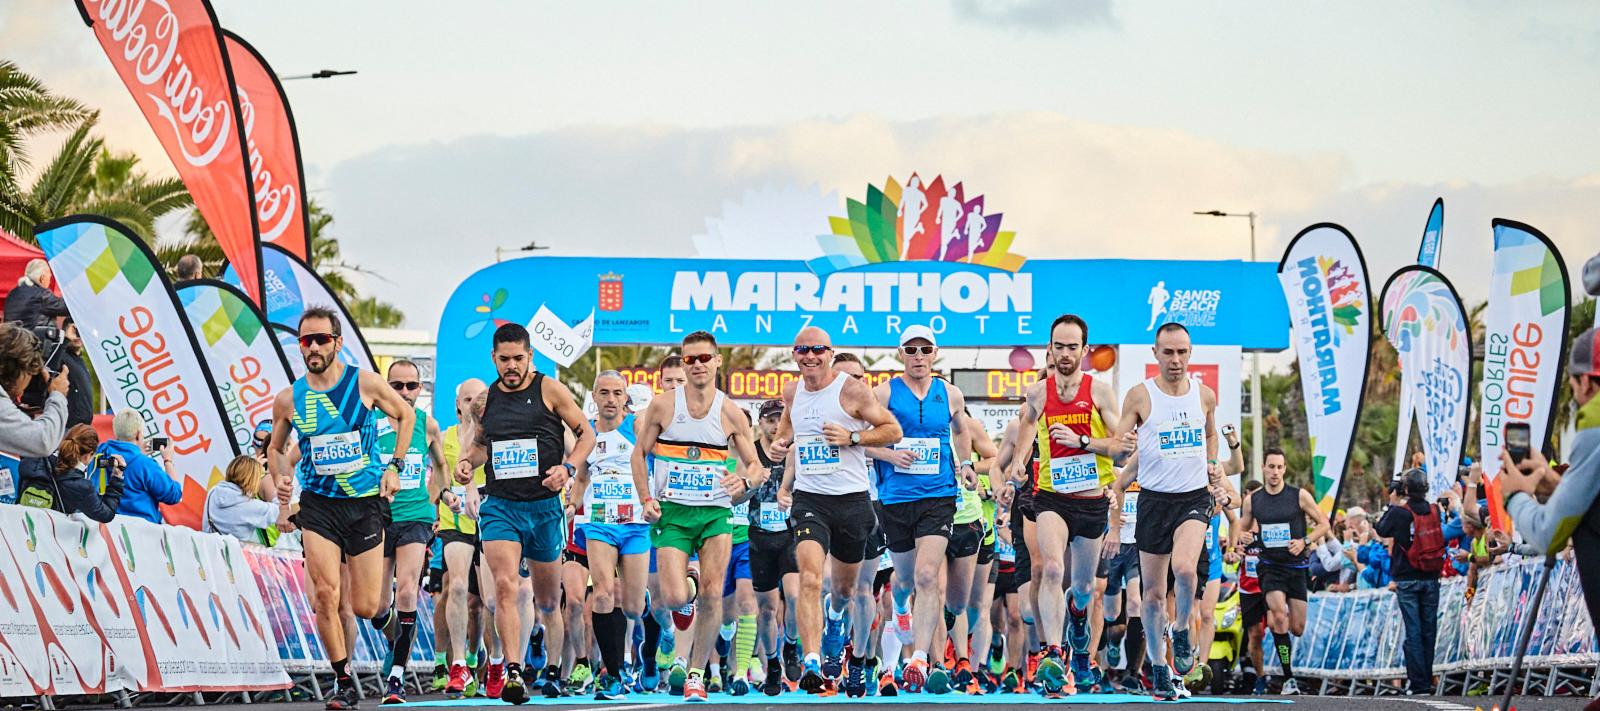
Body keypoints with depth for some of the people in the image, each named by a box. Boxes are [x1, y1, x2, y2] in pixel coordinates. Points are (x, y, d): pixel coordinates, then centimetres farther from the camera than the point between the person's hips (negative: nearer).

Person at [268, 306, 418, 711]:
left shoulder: (365, 384, -5)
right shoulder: (288, 399, -1)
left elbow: (405, 415, 12)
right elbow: (276, 447, 17)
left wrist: (394, 467, 3)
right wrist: (281, 478, -3)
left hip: (366, 503, -1)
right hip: (319, 505, 1)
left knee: (364, 608, 0)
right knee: (326, 596, -16)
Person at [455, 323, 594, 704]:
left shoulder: (549, 390, -1)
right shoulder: (486, 397, 9)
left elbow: (587, 433, 3)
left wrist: (567, 467, -14)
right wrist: (466, 461, 4)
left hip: (544, 507, -1)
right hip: (499, 506, 1)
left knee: (547, 598, 13)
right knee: (506, 585, -22)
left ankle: (553, 668, 35)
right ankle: (513, 673, -28)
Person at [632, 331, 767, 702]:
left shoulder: (731, 414, 2)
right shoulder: (663, 406, 0)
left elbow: (756, 468, 7)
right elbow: (640, 454, 9)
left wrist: (745, 480, -17)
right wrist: (647, 499, -3)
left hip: (716, 514, 1)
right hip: (671, 513, -1)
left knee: (712, 595, -11)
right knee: (675, 599, -13)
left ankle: (696, 673, 2)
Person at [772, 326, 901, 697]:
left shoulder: (852, 390, -8)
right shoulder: (792, 392, 7)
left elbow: (893, 430, -5)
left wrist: (852, 437, -17)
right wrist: (784, 441, 8)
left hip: (852, 499, -1)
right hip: (809, 499, 1)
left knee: (847, 586, 17)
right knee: (809, 579, -22)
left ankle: (836, 608, 56)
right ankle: (812, 663, -31)